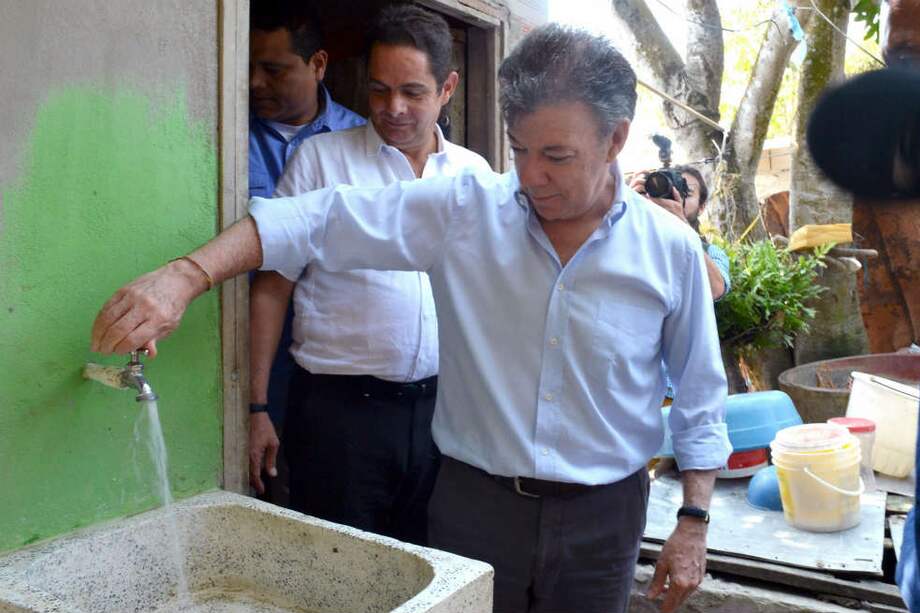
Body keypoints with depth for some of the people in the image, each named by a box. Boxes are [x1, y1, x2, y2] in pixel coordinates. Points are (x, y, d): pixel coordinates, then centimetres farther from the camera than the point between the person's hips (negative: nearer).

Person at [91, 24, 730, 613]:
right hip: (474, 504, 0)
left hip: (602, 519, 1)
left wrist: (694, 521, 3)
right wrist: (187, 276, -27)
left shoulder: (672, 249, -5)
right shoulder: (463, 209, -9)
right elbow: (320, 221, -15)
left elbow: (700, 399, 4)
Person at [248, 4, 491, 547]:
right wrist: (256, 407, -6)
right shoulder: (321, 157, -2)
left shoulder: (474, 172, 8)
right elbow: (272, 287, -2)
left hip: (443, 404, 3)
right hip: (341, 406, -3)